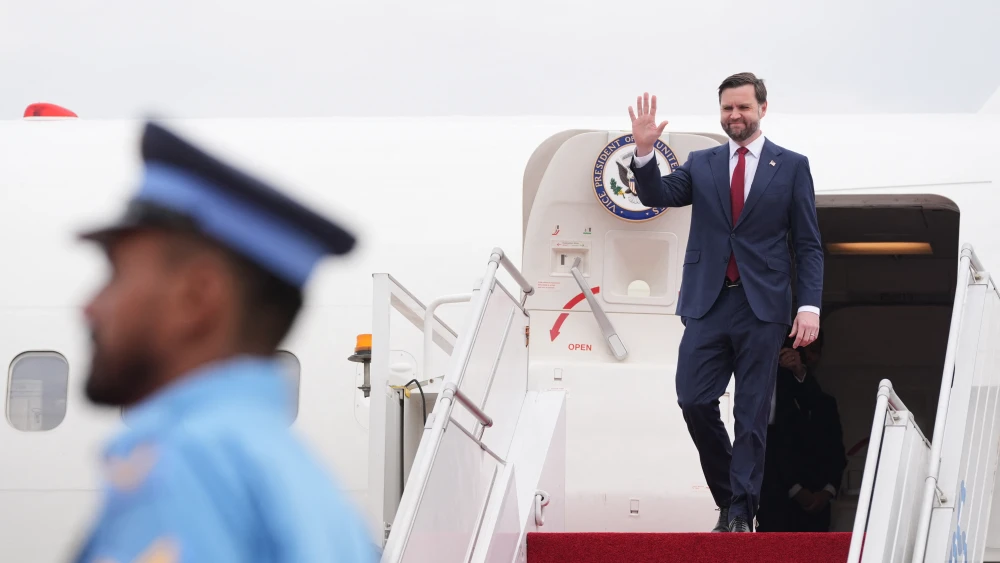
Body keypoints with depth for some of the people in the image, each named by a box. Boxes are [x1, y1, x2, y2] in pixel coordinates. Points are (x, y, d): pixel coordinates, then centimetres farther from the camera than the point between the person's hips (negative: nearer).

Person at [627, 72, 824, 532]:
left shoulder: (792, 166, 5)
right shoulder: (701, 165, 12)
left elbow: (808, 245, 3)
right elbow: (657, 196, -3)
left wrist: (809, 306, -7)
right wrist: (644, 151, -20)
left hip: (762, 306, -2)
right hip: (707, 304, 2)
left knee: (752, 413, -1)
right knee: (694, 400, -5)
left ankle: (741, 512, 4)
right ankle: (728, 496, 13)